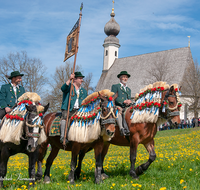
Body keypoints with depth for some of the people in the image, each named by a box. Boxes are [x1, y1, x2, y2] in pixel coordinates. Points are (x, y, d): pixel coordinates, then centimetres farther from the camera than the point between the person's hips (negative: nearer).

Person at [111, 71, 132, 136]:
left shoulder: (129, 89, 30)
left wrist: (129, 102, 2)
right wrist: (124, 101, -15)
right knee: (118, 111, -39)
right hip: (117, 107, -5)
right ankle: (121, 129, -48)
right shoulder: (115, 86, 13)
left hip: (126, 108, 5)